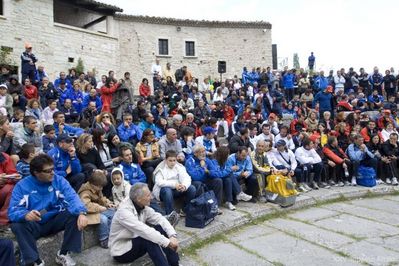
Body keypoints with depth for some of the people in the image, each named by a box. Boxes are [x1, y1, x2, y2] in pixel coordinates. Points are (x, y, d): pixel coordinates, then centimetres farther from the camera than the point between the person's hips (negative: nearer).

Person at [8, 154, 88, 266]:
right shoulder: (22, 185, -10)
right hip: (34, 225, -1)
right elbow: (13, 211, -19)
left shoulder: (59, 180, -7)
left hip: (55, 221, 1)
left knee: (75, 215, -24)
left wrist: (81, 213, -42)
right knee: (17, 225, -30)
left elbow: (72, 198, -21)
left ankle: (63, 254, -9)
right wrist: (26, 215, -44)